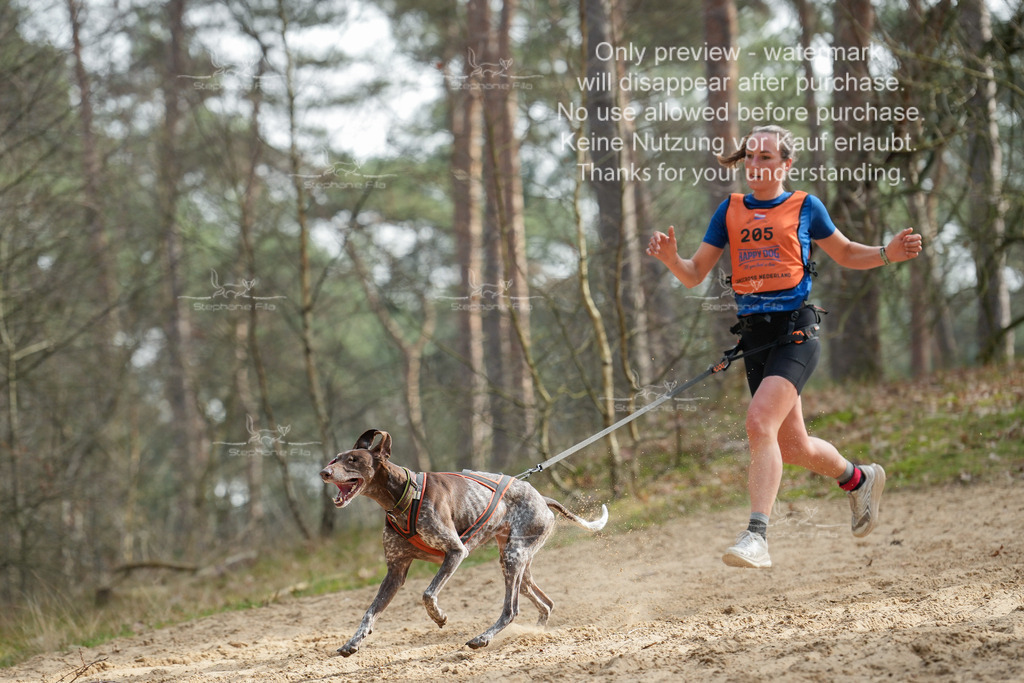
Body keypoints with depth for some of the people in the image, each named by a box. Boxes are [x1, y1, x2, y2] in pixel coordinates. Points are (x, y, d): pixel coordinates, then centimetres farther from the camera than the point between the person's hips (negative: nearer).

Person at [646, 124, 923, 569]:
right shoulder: (730, 211, 12)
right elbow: (695, 275, 11)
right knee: (792, 446, 11)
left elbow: (844, 254, 19)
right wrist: (670, 257, -10)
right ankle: (858, 479, 41)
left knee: (760, 421, -26)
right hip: (755, 337, 5)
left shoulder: (805, 207, 5)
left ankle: (757, 536, -29)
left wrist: (887, 253, 1)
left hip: (795, 331, -5)